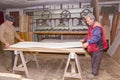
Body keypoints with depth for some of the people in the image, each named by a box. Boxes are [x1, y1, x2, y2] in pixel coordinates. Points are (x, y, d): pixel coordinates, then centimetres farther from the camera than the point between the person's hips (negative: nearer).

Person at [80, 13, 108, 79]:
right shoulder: (91, 26, 10)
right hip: (93, 47, 10)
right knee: (93, 60, 18)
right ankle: (94, 72, 32)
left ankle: (94, 73, 14)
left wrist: (88, 43, -43)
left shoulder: (97, 27, -22)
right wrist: (84, 40, 11)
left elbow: (96, 37, -35)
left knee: (96, 61, 2)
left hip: (98, 47, -10)